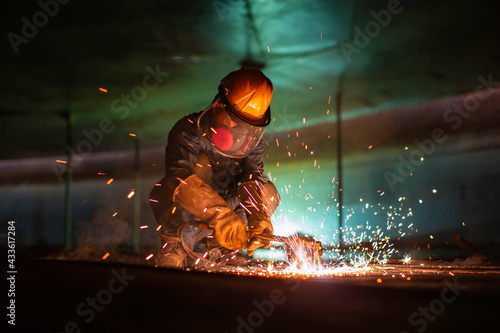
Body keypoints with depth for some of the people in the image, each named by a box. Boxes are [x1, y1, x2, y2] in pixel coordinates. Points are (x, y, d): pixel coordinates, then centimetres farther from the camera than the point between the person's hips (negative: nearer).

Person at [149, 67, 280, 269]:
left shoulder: (251, 143, -4)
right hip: (177, 214, -5)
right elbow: (180, 177, -38)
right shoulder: (189, 131, -22)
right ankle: (176, 245, -24)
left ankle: (219, 246, -7)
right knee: (199, 163, -30)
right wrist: (220, 215, -51)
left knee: (268, 192, -11)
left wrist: (259, 217, -39)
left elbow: (253, 179, -17)